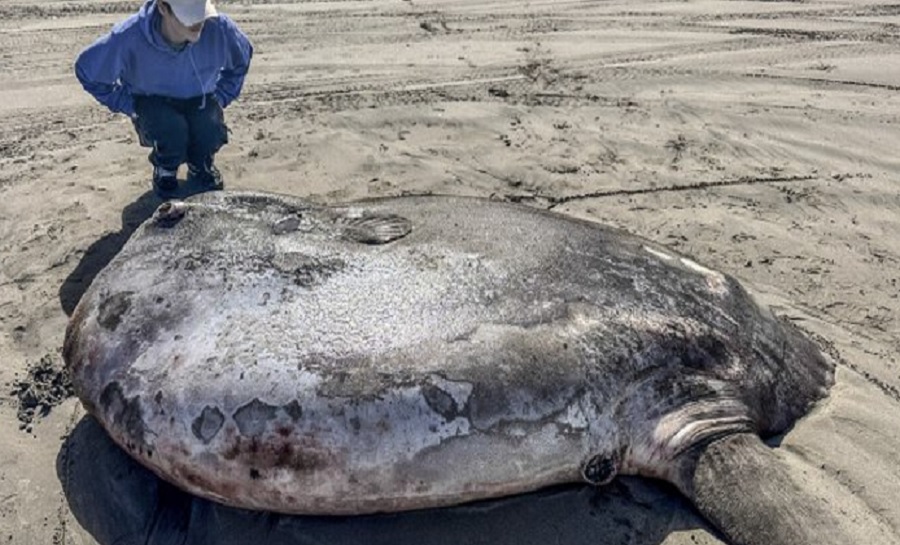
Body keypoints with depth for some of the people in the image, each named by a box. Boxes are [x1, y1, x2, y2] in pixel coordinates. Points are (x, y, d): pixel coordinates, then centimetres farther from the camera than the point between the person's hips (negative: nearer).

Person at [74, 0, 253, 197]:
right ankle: (165, 169, 4)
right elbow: (86, 69, -10)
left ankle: (199, 166, 8)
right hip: (153, 101, -1)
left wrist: (220, 97, -2)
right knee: (171, 131, -33)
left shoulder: (219, 27, -24)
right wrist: (128, 105, -9)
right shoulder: (129, 37, -28)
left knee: (211, 133, -30)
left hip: (199, 100, 2)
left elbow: (242, 57, 1)